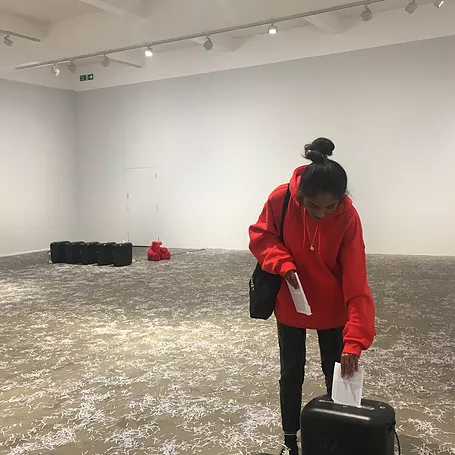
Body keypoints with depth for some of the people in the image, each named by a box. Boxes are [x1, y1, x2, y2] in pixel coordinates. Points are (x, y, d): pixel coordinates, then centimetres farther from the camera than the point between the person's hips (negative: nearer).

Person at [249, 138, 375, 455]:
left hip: (333, 309, 0)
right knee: (291, 373, 13)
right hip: (290, 305, 1)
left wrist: (355, 340, -33)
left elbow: (357, 285, -27)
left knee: (338, 374, 12)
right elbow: (260, 236, -6)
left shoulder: (348, 218, -25)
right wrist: (283, 263, -25)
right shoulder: (281, 199, -23)